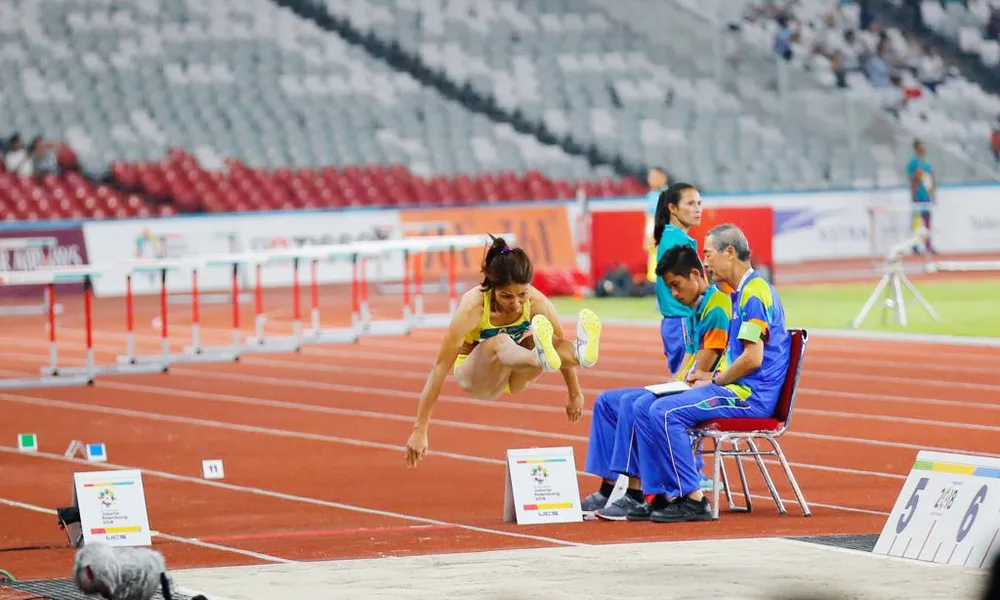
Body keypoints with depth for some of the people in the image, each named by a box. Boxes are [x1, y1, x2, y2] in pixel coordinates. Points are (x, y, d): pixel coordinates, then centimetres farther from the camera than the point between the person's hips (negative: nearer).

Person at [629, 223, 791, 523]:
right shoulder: (742, 292, 20)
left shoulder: (755, 292, -13)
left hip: (750, 396, -10)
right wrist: (712, 376, 11)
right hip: (739, 390, 10)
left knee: (666, 412, -22)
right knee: (646, 410, 2)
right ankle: (657, 496, 0)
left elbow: (753, 358, -20)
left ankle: (692, 500, -18)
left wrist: (716, 380, -8)